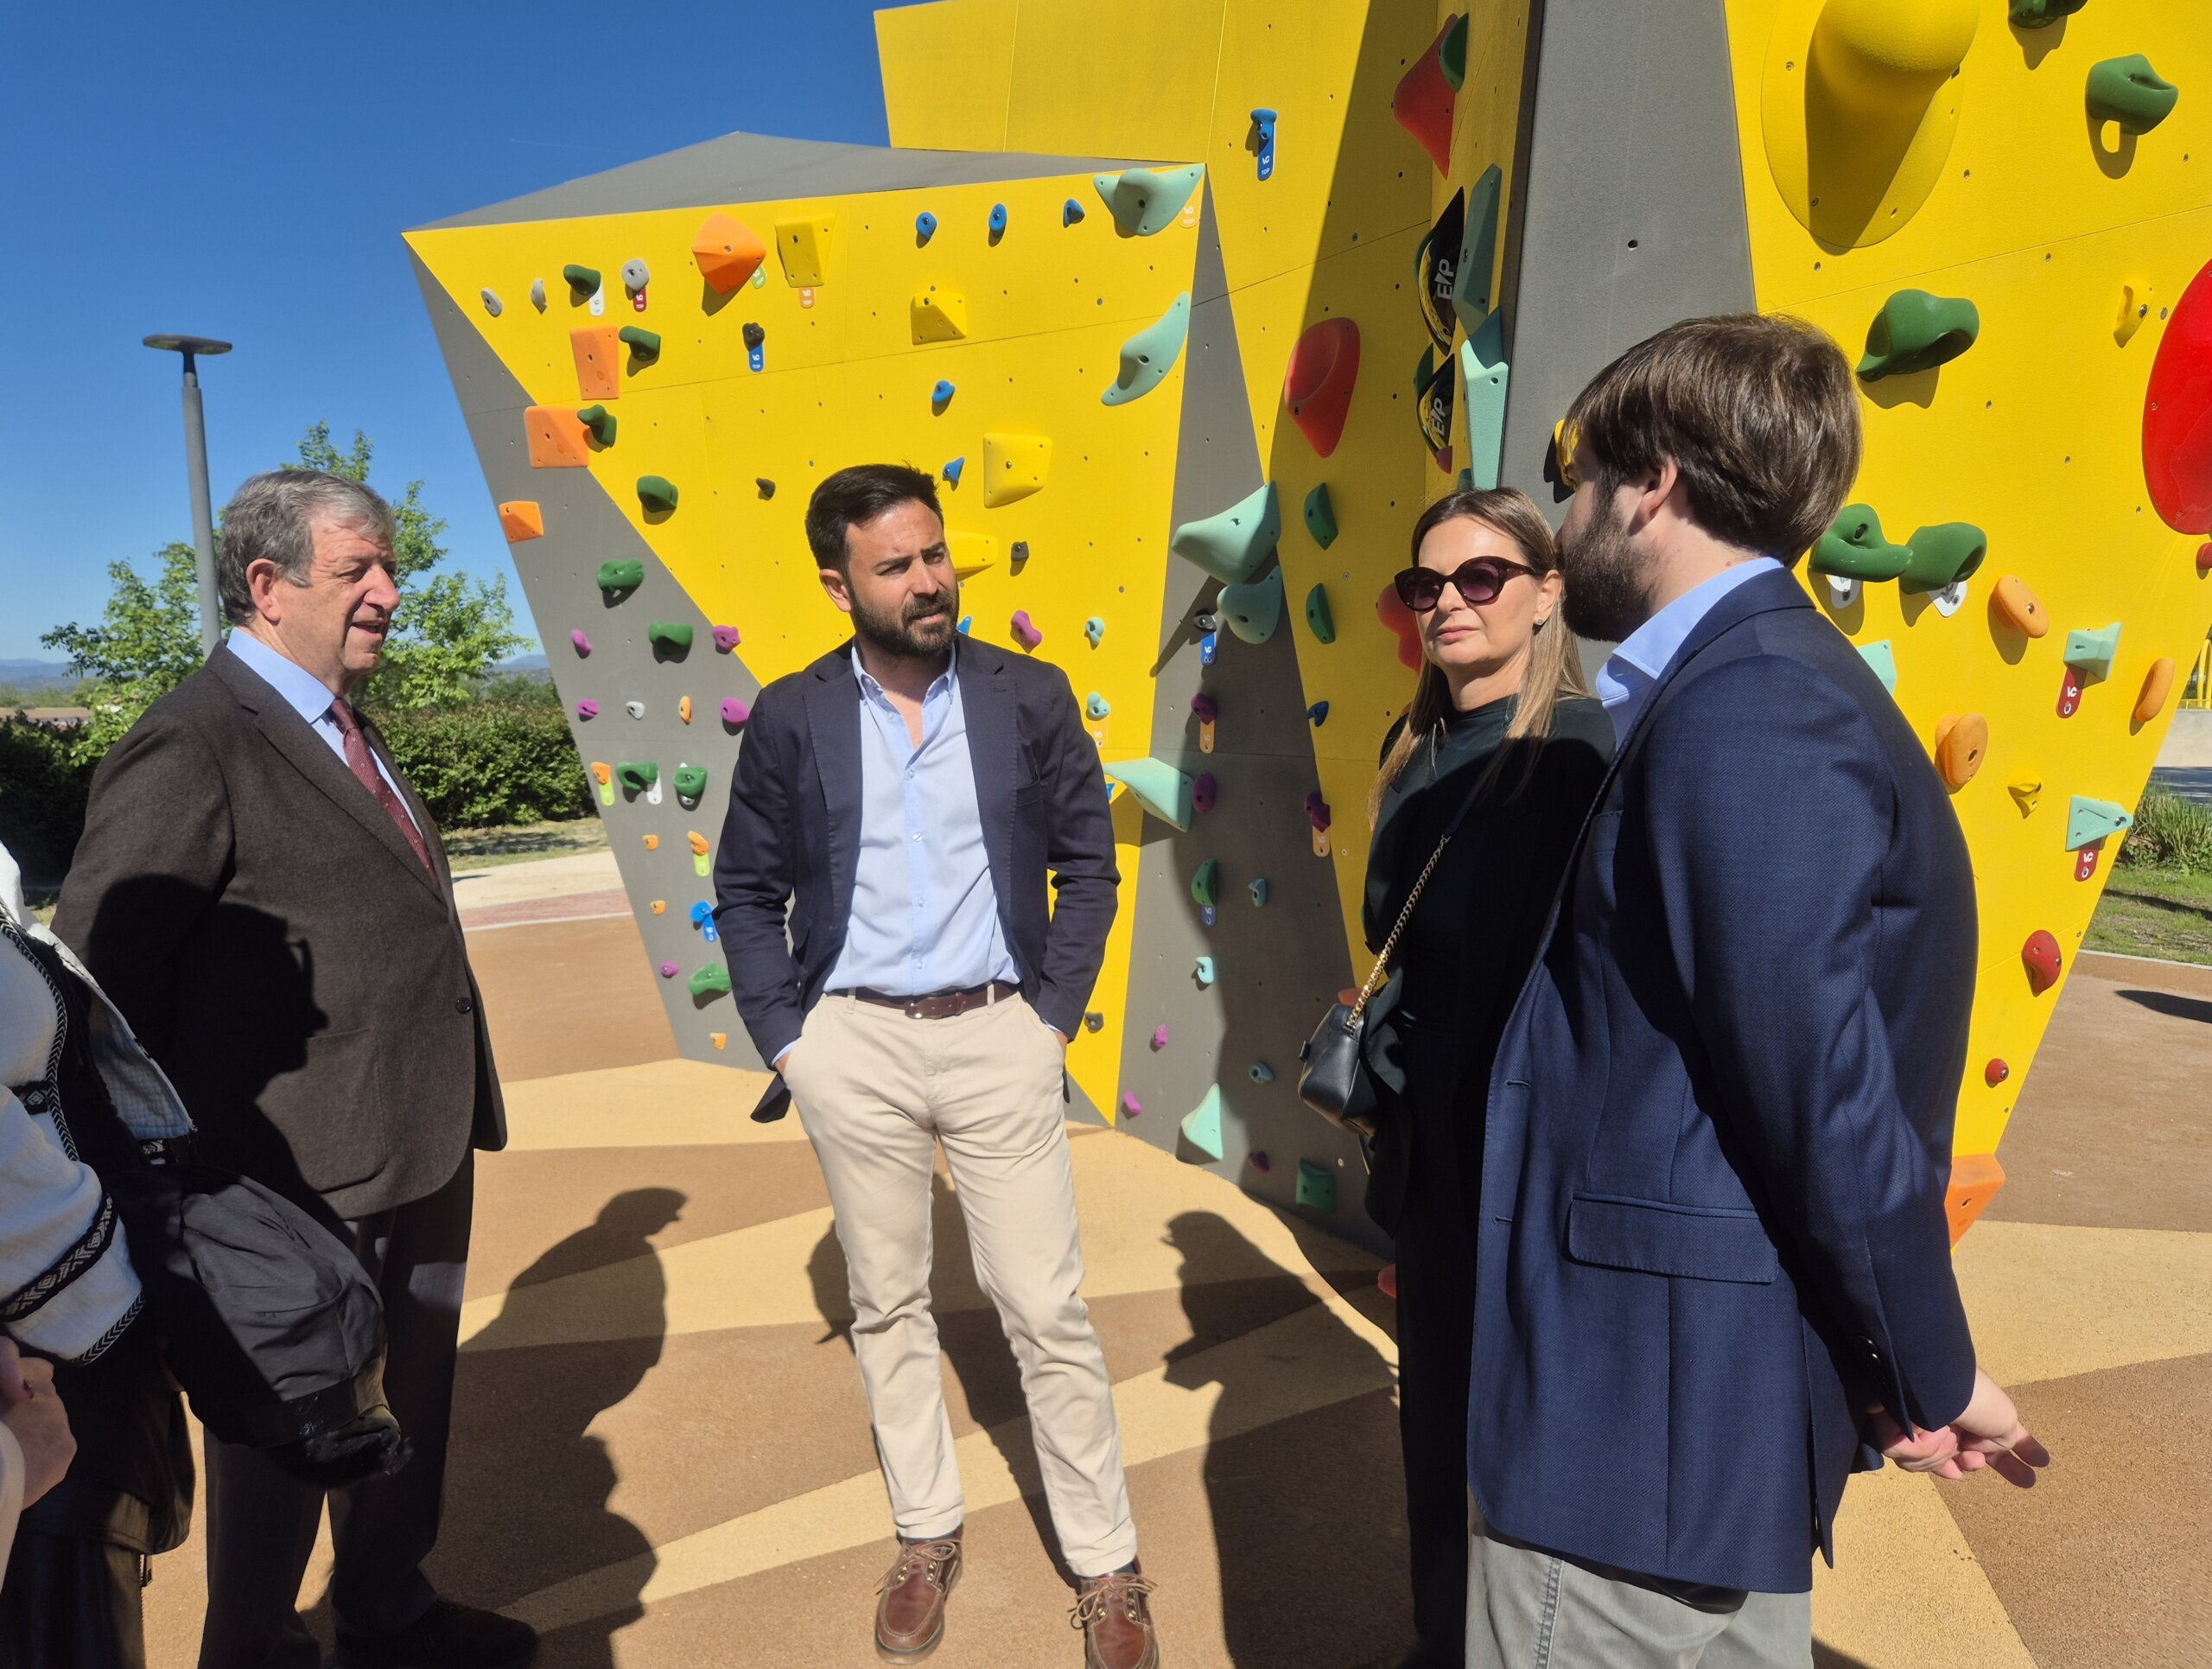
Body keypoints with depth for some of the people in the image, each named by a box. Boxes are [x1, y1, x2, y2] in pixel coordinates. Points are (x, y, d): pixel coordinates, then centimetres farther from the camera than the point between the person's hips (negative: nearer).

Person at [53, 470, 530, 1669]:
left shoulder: (343, 731, 10)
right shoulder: (191, 747, -18)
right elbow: (99, 974, -17)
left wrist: (456, 1112, 13)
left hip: (420, 1163, 8)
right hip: (308, 1183, -8)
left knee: (407, 1404, 23)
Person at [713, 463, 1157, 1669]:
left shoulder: (1030, 696, -2)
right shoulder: (791, 718, -1)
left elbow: (1087, 864, 3)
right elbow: (746, 893, 6)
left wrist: (1054, 1015, -2)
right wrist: (786, 1038, 0)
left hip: (998, 1037, -1)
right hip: (854, 1047, 1)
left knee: (1048, 1313, 4)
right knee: (887, 1306, 15)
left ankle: (1106, 1567, 23)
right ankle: (926, 1536, 36)